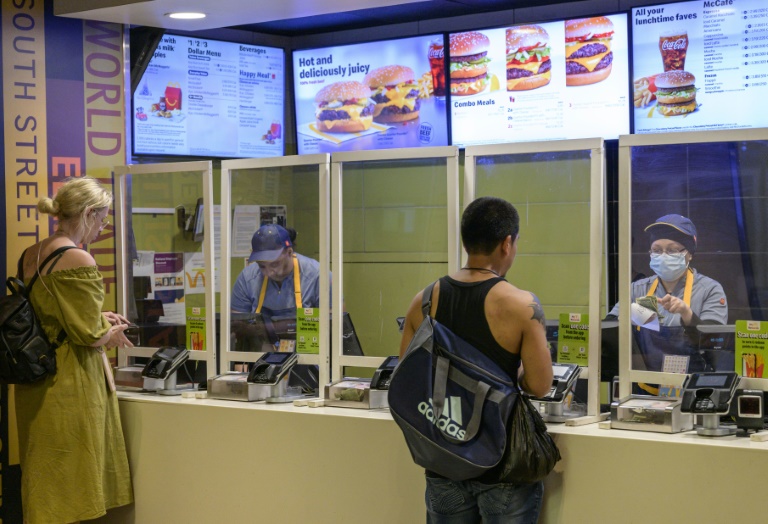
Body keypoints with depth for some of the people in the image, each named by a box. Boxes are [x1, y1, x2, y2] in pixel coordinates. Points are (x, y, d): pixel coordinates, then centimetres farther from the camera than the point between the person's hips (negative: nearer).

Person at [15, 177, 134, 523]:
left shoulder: (30, 256, 8)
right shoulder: (79, 262, -18)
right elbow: (89, 335, -19)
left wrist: (98, 319, 16)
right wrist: (112, 335, 2)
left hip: (34, 384, 8)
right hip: (71, 384, -8)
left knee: (41, 475, 16)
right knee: (68, 480, 1)